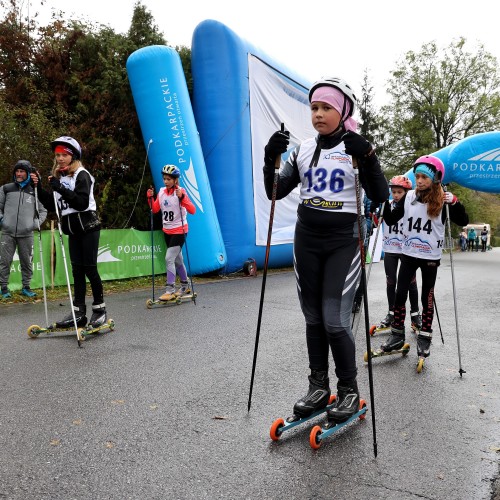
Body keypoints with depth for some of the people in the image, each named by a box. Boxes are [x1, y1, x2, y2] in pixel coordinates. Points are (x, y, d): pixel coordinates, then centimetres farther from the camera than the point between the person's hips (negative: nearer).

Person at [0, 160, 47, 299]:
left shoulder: (34, 192, 8)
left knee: (27, 262, 6)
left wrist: (36, 223, 1)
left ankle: (26, 287, 19)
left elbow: (43, 211, 15)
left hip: (26, 234, 0)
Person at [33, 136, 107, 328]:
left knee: (90, 268, -4)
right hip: (73, 230, 7)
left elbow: (82, 203, -20)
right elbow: (52, 205, 12)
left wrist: (61, 188, -22)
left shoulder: (82, 175, -8)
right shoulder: (59, 177, 14)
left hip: (88, 227, -7)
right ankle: (78, 313, 10)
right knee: (77, 270, 6)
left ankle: (100, 309, 8)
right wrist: (39, 188, 2)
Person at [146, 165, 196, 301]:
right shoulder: (162, 192, 3)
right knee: (177, 260, 17)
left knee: (169, 258, -15)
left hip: (179, 231, -7)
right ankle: (185, 286, 33)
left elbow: (192, 210, -22)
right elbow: (155, 210, 10)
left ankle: (170, 290, -8)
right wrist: (150, 198, -5)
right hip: (167, 231, 7)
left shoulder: (181, 191, -14)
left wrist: (181, 197, -33)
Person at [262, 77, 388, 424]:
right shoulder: (303, 150, 8)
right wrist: (272, 157, -8)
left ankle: (349, 391, 13)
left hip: (344, 242, -4)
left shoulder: (356, 148, -2)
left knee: (335, 320, -8)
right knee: (313, 317, 9)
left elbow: (379, 198, -10)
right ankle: (319, 387, 24)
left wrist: (368, 159, -23)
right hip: (306, 240, 4)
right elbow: (276, 193, 6)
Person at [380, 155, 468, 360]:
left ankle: (424, 337, 18)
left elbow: (463, 221, -8)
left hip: (431, 257, -2)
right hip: (408, 254, 3)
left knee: (427, 297, 5)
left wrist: (454, 202, -23)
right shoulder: (408, 197, 1)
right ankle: (397, 335, 12)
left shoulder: (442, 200, -6)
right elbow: (391, 219, 5)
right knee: (400, 294, 1)